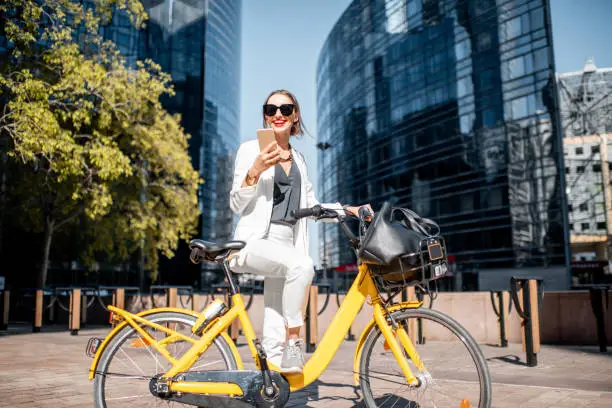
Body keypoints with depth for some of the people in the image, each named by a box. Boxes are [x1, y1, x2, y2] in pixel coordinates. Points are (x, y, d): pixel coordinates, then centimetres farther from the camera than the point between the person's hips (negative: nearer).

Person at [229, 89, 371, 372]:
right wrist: (255, 171, -18)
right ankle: (294, 341, -21)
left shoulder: (298, 159, 19)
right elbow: (236, 205, -3)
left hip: (286, 244, 6)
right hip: (254, 241, -5)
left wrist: (347, 209, 11)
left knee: (275, 331, -1)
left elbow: (310, 206, 23)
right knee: (302, 265, -35)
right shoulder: (251, 149, 2)